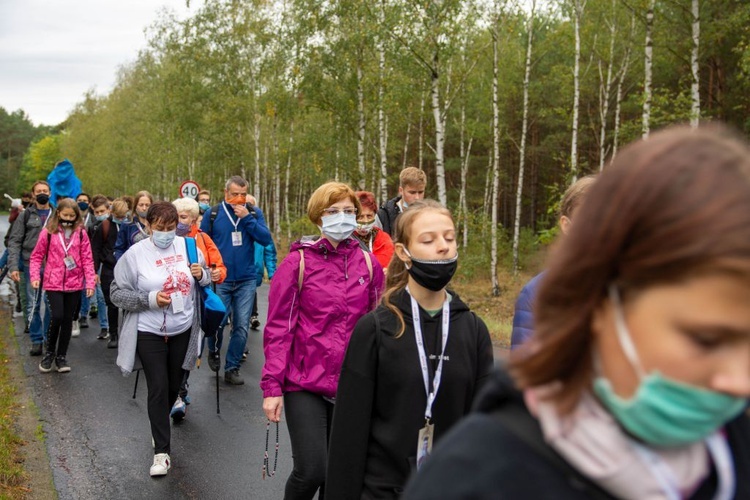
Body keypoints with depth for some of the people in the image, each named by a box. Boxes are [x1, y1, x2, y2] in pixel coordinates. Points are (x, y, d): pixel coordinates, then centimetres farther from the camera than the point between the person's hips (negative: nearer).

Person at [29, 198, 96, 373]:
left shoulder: (81, 233, 1)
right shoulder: (48, 232, -2)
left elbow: (87, 259, 1)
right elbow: (36, 256, 4)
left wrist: (90, 282, -5)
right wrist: (35, 276, -8)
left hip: (75, 284, 2)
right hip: (53, 283, -2)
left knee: (68, 320, 8)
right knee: (57, 316, -12)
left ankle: (61, 356, 22)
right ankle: (49, 352, 14)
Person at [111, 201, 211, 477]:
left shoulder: (187, 246, -1)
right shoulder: (135, 253, -11)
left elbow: (206, 279, 12)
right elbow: (117, 293, -9)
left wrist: (201, 274, -12)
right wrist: (150, 299, -22)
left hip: (182, 330, 4)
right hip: (149, 332, -4)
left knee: (174, 385, 17)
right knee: (158, 388, -6)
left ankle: (160, 428, 44)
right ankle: (162, 451, 4)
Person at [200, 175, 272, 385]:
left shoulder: (254, 212, 3)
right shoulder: (213, 214, -1)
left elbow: (266, 239, -9)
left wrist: (247, 218, -16)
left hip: (246, 280, 1)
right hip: (220, 280, -1)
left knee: (241, 326, 2)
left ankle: (232, 368, 15)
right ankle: (214, 352, 35)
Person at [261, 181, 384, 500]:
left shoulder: (368, 263, 4)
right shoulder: (298, 262, -5)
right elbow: (278, 327, -6)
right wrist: (272, 387, -10)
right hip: (304, 383, -3)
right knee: (312, 471, -11)